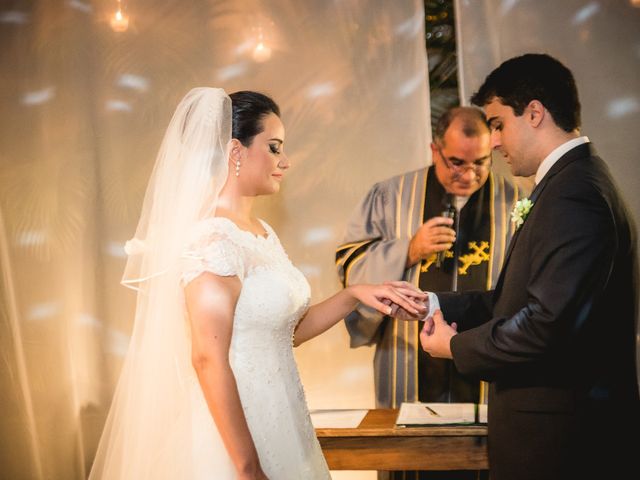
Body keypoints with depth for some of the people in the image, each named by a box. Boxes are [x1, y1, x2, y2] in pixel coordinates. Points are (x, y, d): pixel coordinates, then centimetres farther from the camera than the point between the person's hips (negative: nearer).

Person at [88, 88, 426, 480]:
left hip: (274, 422, 9)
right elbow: (209, 360, -23)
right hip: (235, 432, -9)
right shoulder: (213, 239, -19)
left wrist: (354, 295, 3)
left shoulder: (262, 234, 9)